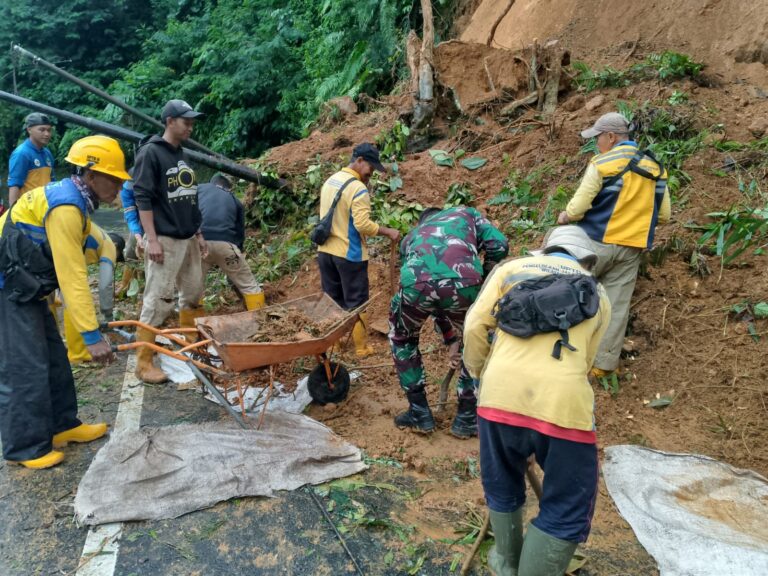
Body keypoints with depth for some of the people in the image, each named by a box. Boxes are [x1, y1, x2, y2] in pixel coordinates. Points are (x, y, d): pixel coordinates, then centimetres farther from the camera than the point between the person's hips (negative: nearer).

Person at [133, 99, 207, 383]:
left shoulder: (182, 155, 15)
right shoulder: (151, 152, -8)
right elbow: (142, 198, -14)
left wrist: (198, 233, 19)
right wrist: (152, 239, -19)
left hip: (188, 238, 8)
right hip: (165, 240, -8)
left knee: (193, 294, 13)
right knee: (158, 301, -5)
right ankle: (144, 363, 4)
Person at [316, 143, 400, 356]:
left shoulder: (329, 182, 10)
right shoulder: (358, 188, -17)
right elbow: (363, 224, -23)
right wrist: (388, 232, -13)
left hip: (325, 251, 8)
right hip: (349, 254, -8)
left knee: (331, 301, 15)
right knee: (356, 304, 4)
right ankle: (361, 348, 13)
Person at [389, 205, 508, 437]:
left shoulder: (411, 237, 41)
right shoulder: (465, 213, 37)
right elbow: (498, 245, 17)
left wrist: (451, 340, 46)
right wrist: (484, 285, 32)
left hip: (416, 285, 2)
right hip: (463, 283, -1)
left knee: (402, 339, 34)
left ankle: (419, 412, 35)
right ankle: (467, 417, 32)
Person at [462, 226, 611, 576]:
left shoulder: (512, 268, 20)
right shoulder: (598, 294, 23)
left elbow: (475, 326, 9)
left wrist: (477, 371, 25)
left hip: (500, 392, 2)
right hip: (563, 401, -1)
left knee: (501, 487, 26)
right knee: (567, 511, 18)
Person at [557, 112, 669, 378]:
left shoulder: (602, 164, -11)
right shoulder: (655, 169, 8)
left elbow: (578, 207, -15)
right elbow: (664, 215, 11)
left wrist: (564, 217, 6)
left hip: (597, 243, -5)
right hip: (632, 248, 5)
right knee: (617, 305, 7)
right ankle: (605, 363, 12)